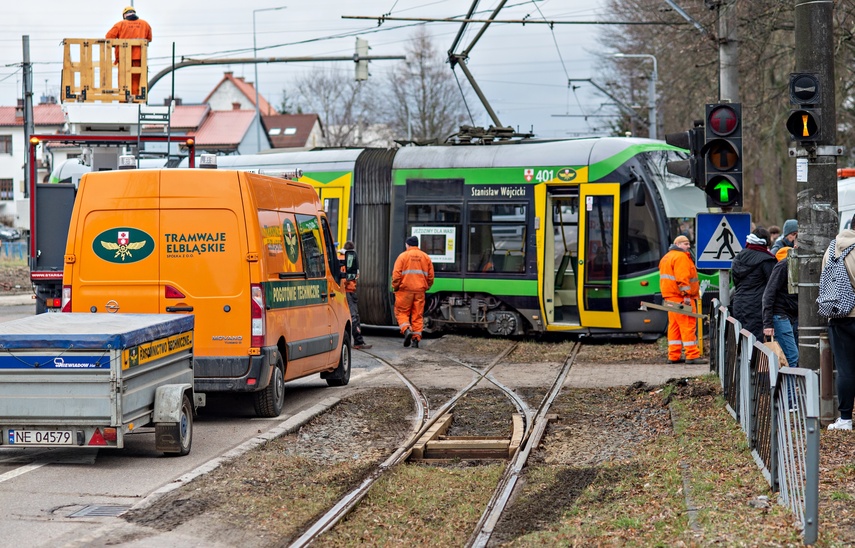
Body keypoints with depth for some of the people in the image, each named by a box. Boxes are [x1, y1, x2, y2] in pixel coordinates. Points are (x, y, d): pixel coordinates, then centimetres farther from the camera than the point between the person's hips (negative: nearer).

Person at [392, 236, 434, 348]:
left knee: (402, 312, 6)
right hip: (420, 291, 3)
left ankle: (406, 330, -18)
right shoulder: (426, 257, 10)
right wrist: (426, 287, 22)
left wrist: (395, 287, 5)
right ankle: (416, 339, 3)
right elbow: (431, 276, 10)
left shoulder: (403, 256, -1)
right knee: (418, 315, 7)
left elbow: (396, 274, -7)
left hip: (405, 289, -3)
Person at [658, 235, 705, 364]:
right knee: (688, 325, -9)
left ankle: (673, 356, 11)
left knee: (674, 325, 11)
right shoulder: (681, 257, -10)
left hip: (670, 296, 10)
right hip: (681, 297, -10)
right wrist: (686, 295, -21)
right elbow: (682, 278, -19)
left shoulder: (666, 257, 22)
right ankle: (692, 355, -12)